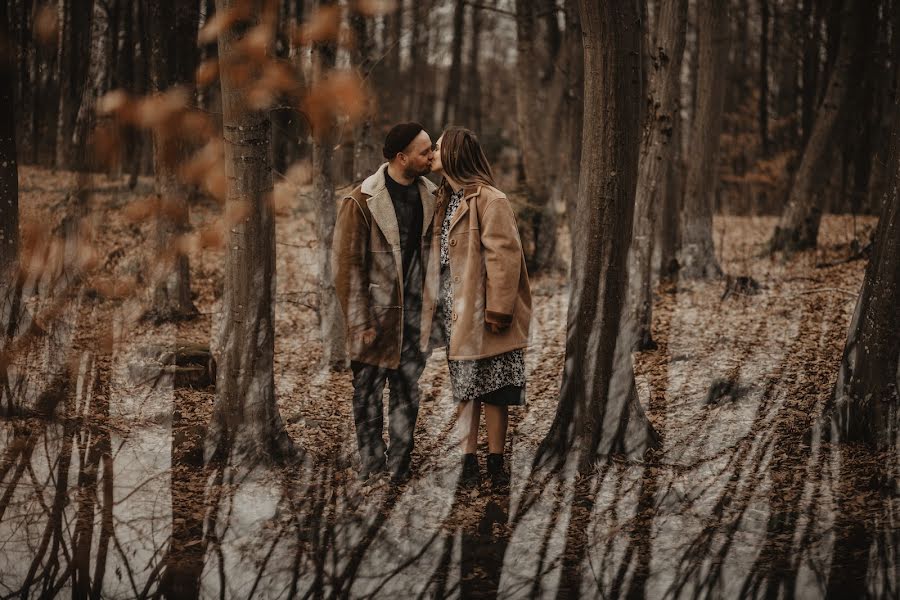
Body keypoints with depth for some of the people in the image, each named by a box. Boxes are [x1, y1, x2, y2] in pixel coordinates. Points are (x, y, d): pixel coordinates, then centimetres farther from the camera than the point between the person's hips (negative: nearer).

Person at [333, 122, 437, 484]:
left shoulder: (427, 194, 4)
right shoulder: (362, 202, -11)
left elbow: (432, 250, 10)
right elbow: (347, 266, -10)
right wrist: (360, 323, -12)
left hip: (412, 312, 5)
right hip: (376, 313, -4)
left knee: (408, 394, 8)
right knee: (368, 393, 6)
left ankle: (399, 470, 17)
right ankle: (371, 470, 17)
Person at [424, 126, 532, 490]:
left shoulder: (489, 200, -14)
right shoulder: (445, 199, 14)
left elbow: (504, 255, -18)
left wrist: (499, 310, -20)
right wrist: (434, 302, 12)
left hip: (481, 311, -8)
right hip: (454, 311, 8)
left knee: (491, 390, 0)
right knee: (464, 388, 11)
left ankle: (495, 462, 8)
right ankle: (468, 460, 16)